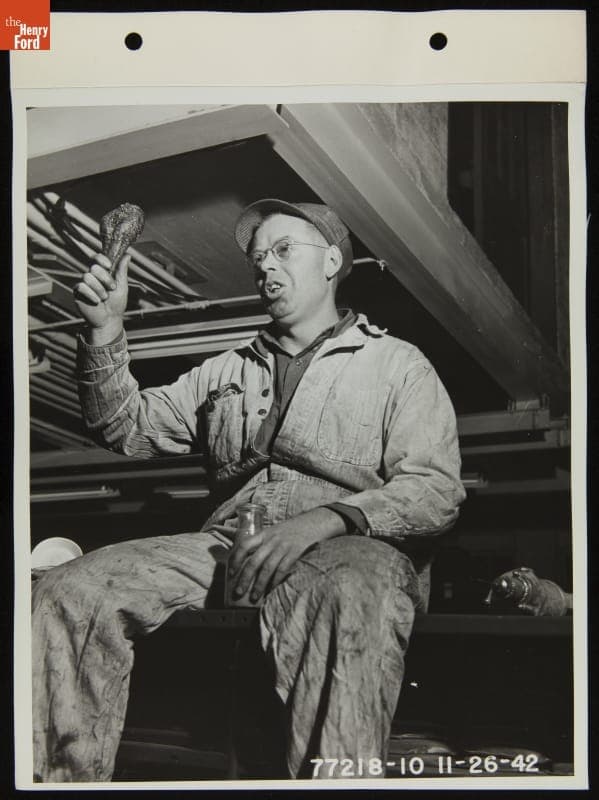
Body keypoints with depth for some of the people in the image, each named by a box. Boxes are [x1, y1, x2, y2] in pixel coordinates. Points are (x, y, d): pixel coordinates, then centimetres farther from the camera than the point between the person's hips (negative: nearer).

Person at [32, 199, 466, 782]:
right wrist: (105, 332, 5)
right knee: (67, 592, -19)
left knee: (353, 600, -42)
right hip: (226, 546, 4)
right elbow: (130, 427, 22)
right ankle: (63, 778, -12)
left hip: (347, 547, -4)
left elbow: (436, 490, 0)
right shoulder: (226, 371, 29)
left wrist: (324, 519, -18)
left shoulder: (397, 363, 15)